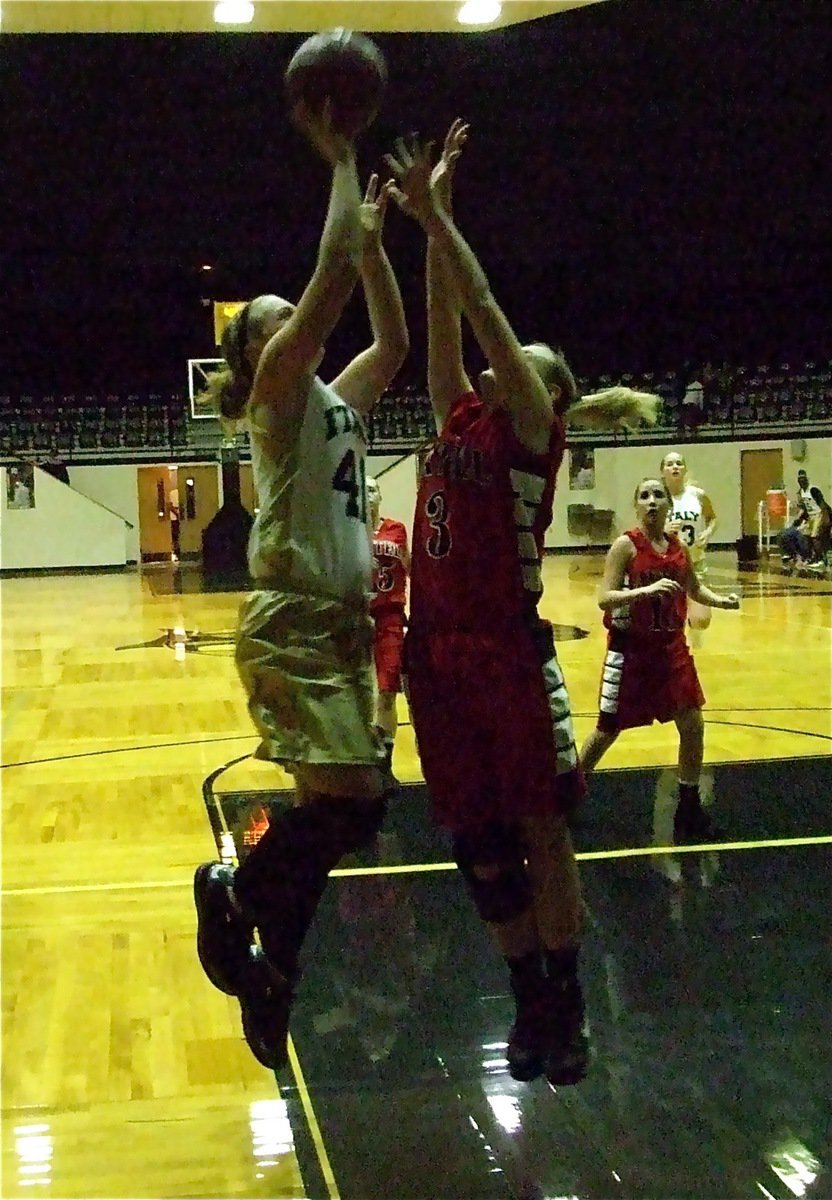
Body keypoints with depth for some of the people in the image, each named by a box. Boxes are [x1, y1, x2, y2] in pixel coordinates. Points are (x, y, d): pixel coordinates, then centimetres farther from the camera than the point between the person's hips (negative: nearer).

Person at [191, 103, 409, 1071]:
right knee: (351, 799, -18)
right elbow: (334, 265, -13)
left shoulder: (337, 399, 18)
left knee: (333, 805, 9)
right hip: (292, 622, -9)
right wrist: (341, 161, -6)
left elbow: (394, 342, 19)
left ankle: (271, 985, 20)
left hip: (344, 622, 9)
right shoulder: (277, 388, -5)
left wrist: (374, 239, 19)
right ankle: (235, 891, 7)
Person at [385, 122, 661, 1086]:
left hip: (509, 652, -6)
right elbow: (444, 321, 12)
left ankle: (565, 1008, 16)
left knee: (540, 834, 3)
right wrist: (430, 220, 7)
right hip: (438, 652, 6)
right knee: (479, 845, 11)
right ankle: (530, 1001, 24)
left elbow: (486, 313, -9)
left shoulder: (532, 427, -2)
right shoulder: (460, 420, 14)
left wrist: (435, 216, -8)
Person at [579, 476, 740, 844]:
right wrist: (648, 589, -35)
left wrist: (719, 600, -2)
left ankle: (689, 810, 17)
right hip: (630, 649, -5)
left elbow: (694, 587, 18)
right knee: (607, 730, 4)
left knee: (692, 725, 3)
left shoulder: (679, 547, 1)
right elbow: (604, 598, -22)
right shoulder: (626, 545, -14)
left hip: (671, 647, 5)